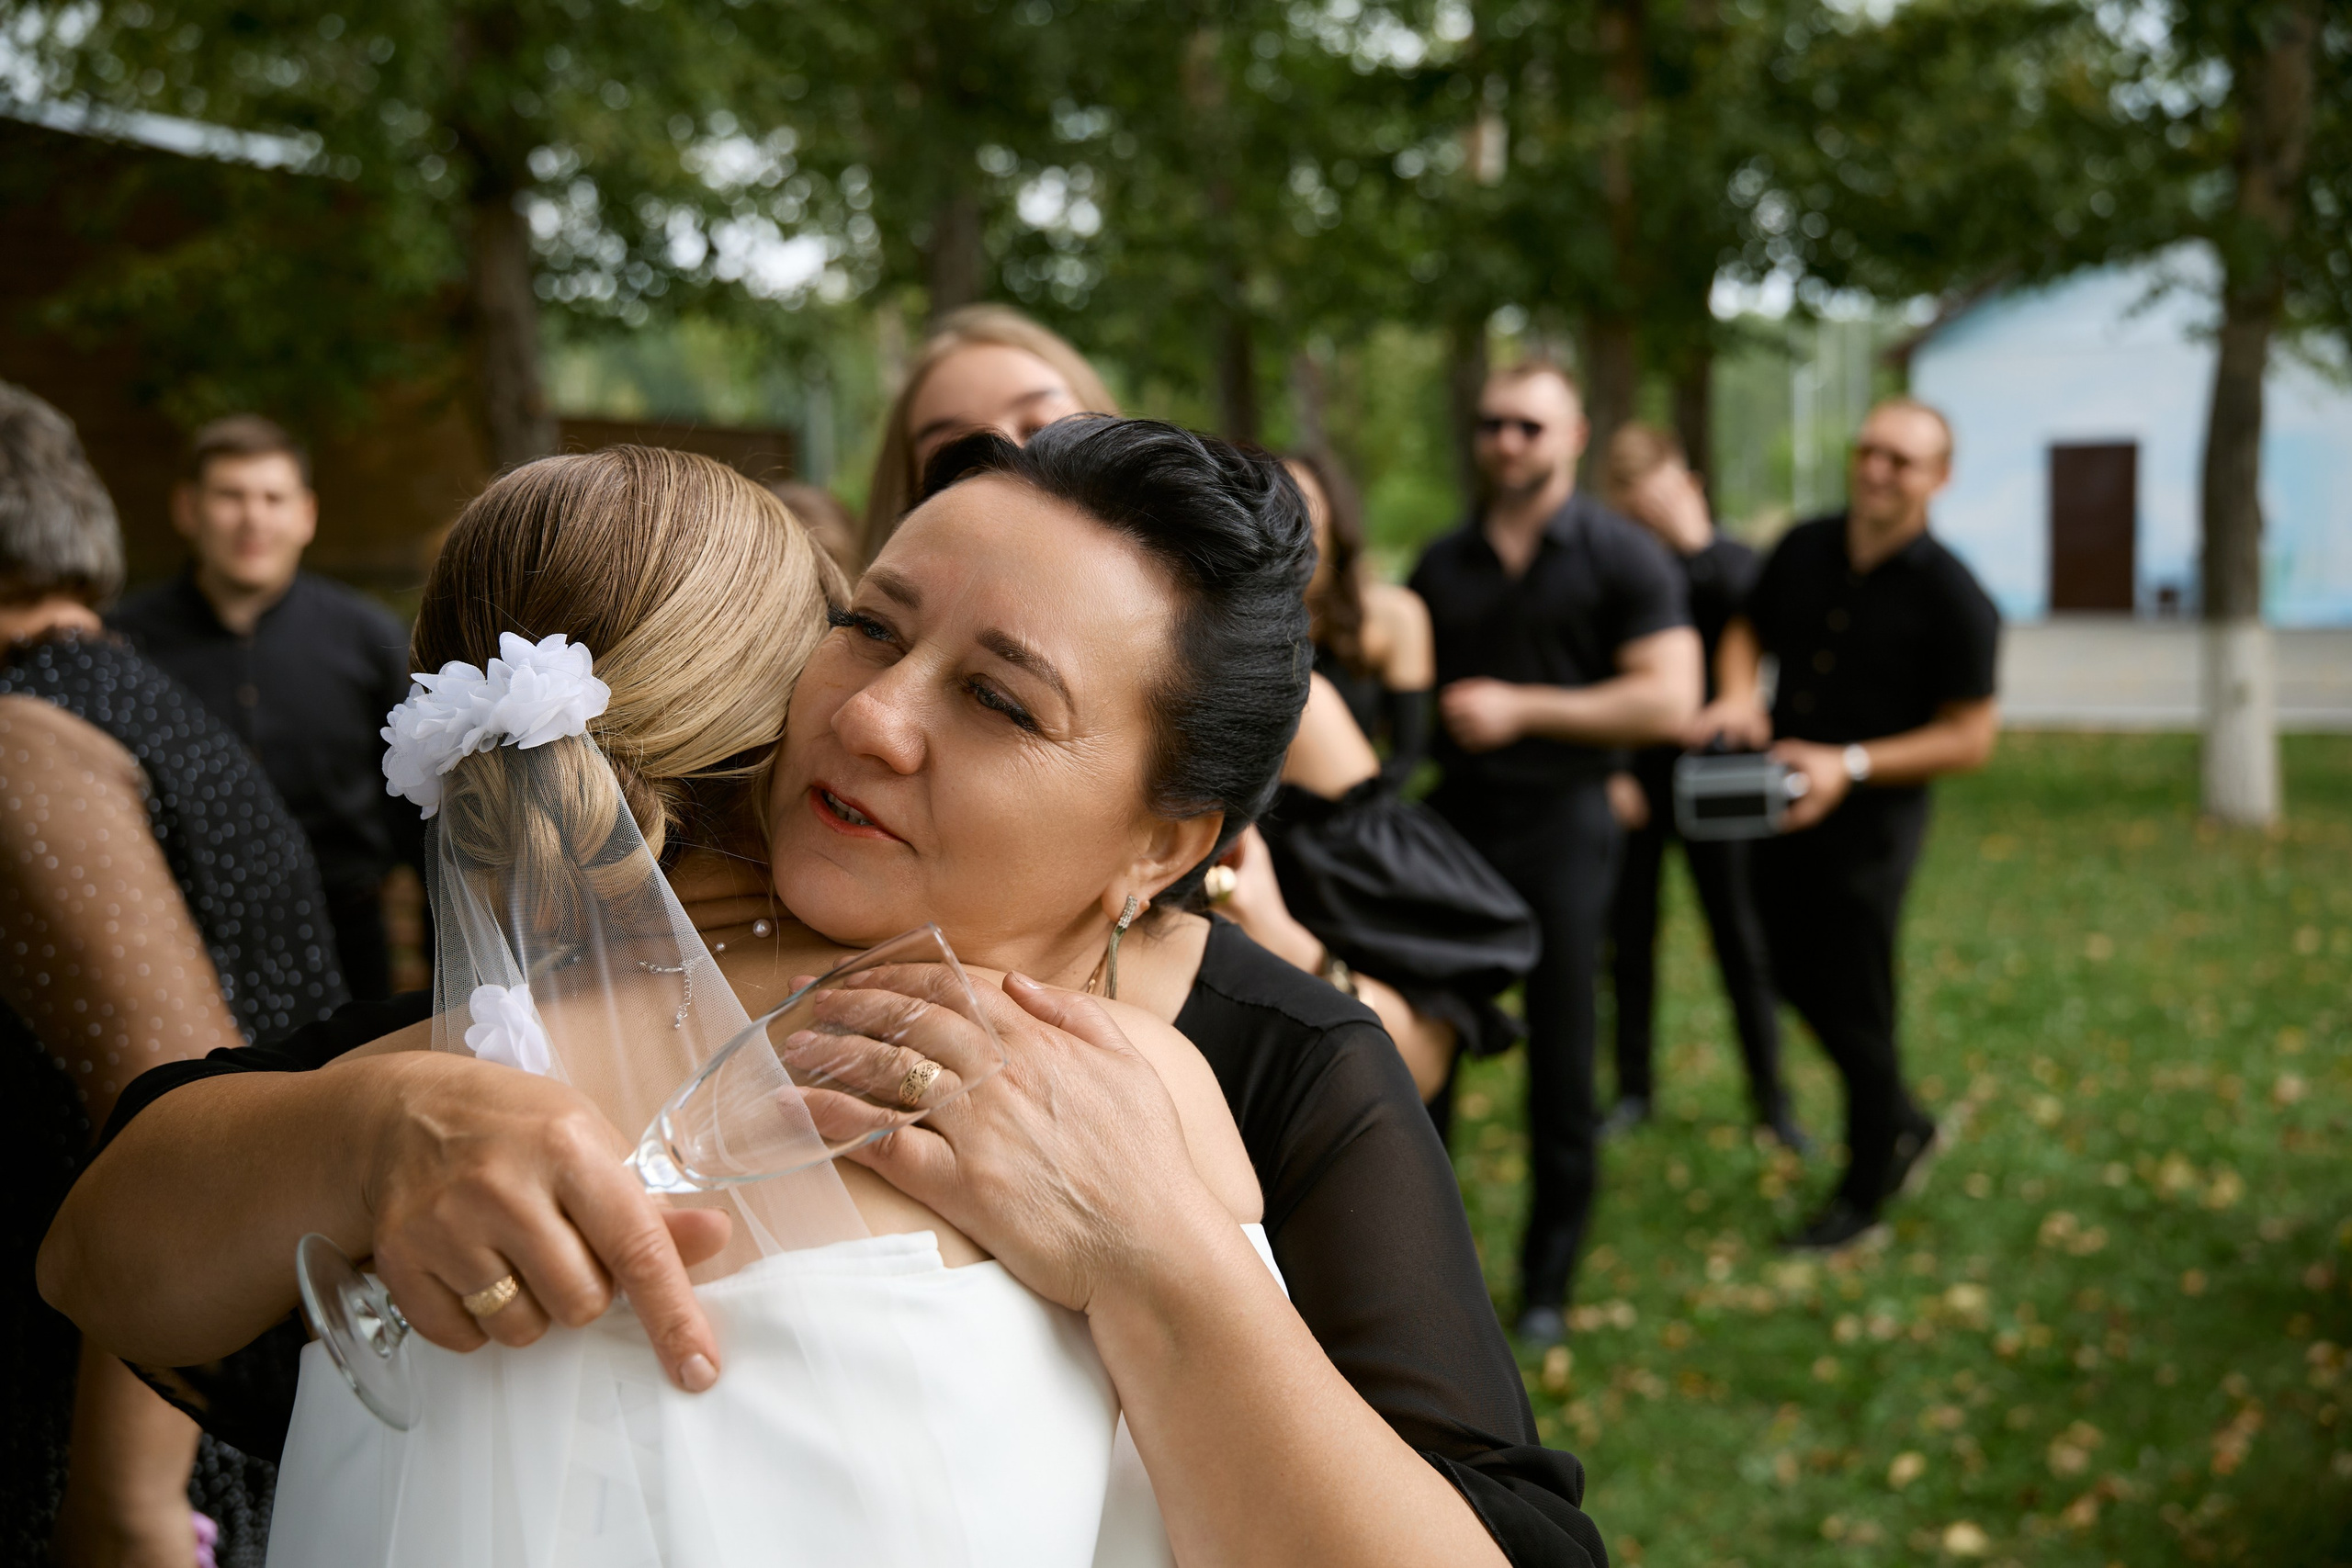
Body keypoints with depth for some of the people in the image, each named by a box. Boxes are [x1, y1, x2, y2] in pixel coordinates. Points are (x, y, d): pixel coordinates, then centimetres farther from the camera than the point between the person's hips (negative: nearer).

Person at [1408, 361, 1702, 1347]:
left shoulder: (1623, 556, -3)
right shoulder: (1441, 565, 9)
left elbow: (1670, 701, -13)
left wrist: (1522, 708, -16)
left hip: (1561, 825, -3)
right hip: (1453, 820, 3)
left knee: (1561, 1070, 4)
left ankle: (1546, 1284, 20)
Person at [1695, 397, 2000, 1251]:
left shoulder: (1953, 597, -15)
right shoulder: (1804, 548, 1)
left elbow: (1970, 738, -14)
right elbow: (1745, 631, 14)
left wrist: (1848, 766, -24)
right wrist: (1738, 695, -9)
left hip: (1868, 825, -6)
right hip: (1778, 806, 6)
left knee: (1854, 1011, 4)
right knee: (1796, 979, 18)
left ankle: (1865, 1188, 26)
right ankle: (1904, 1125, 42)